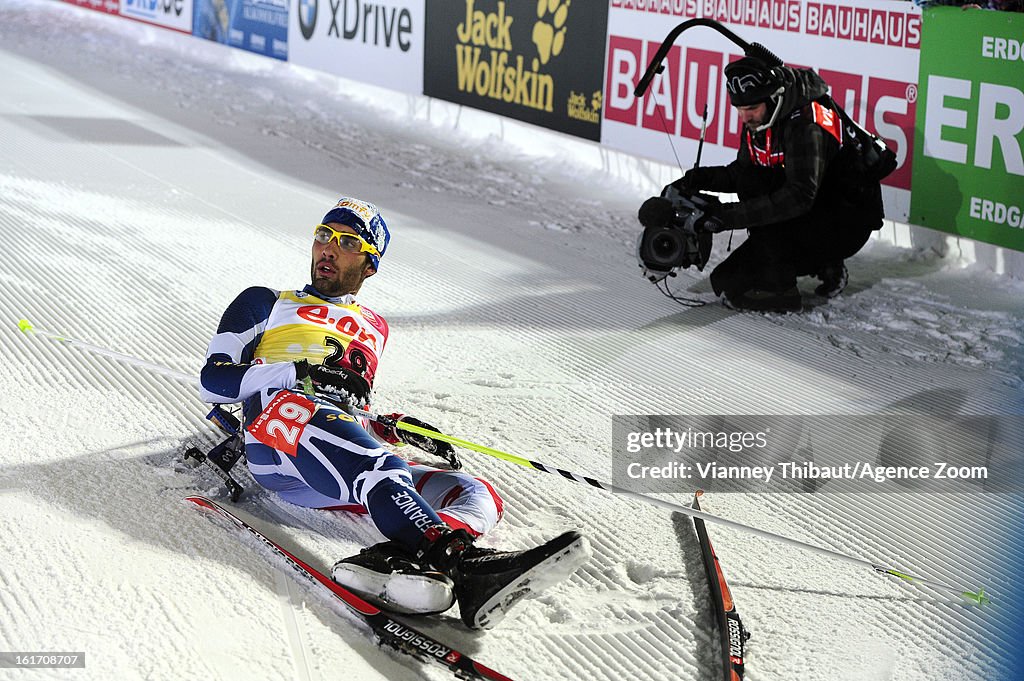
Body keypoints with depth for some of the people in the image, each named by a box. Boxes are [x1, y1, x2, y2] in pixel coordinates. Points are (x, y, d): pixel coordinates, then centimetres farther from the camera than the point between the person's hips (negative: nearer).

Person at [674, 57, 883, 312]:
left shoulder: (805, 123, -28)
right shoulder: (757, 119, -1)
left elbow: (800, 195, -37)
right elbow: (740, 173, 11)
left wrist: (733, 216, -39)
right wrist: (699, 179, -9)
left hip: (849, 220, -9)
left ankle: (777, 288, -16)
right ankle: (824, 265, 3)